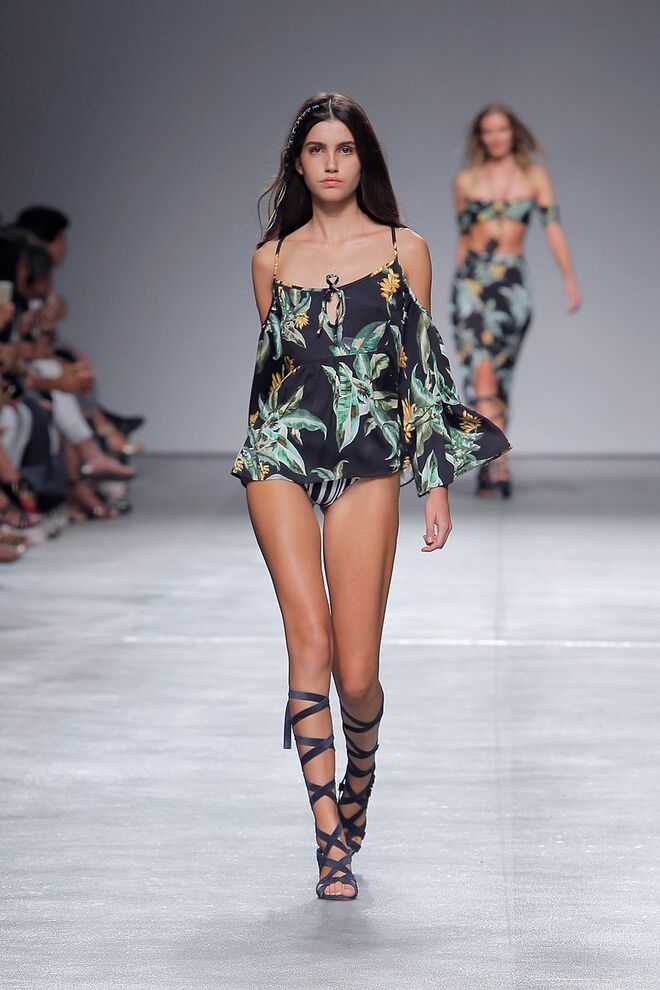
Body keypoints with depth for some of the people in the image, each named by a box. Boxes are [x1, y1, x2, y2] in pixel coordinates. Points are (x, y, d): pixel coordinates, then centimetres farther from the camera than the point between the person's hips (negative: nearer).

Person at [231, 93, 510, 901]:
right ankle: (331, 839, -10)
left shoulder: (404, 250, 7)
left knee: (355, 676, -5)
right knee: (310, 638, -14)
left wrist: (436, 483, 4)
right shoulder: (271, 258, 11)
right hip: (282, 455, 1)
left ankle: (359, 770, 31)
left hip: (369, 463, -1)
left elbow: (423, 369, 7)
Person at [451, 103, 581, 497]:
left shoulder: (535, 176, 8)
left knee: (500, 377, 1)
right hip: (472, 277, 0)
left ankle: (486, 464, 13)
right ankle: (499, 462, -20)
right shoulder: (465, 182, 10)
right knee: (482, 371, -14)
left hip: (513, 282, 0)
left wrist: (570, 279, -9)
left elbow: (553, 227, 1)